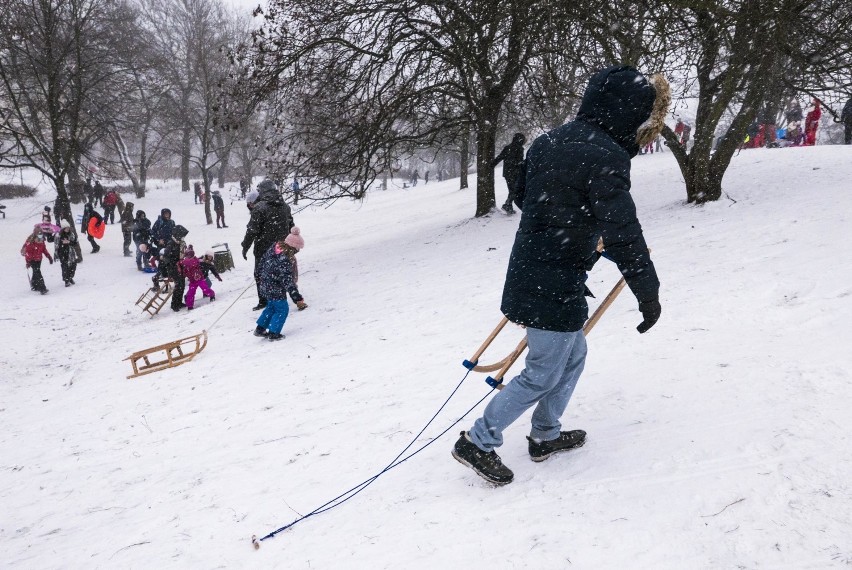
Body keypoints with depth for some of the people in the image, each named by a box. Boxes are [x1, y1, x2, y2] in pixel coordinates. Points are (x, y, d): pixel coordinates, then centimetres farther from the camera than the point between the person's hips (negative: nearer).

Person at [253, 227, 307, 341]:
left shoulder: (273, 247, -5)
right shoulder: (285, 260, -30)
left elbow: (262, 262, 11)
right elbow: (288, 282, -29)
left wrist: (263, 275, 29)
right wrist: (298, 299, -27)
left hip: (265, 285, 9)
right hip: (276, 290, -9)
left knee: (271, 306, 25)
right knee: (282, 309, 8)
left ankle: (260, 329, 32)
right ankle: (273, 333, 13)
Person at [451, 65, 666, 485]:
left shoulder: (550, 141, 8)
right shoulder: (604, 157, -20)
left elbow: (523, 196, 20)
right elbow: (622, 234, -21)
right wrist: (649, 293, -11)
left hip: (529, 274, 9)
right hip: (556, 288, -9)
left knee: (573, 356, 24)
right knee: (543, 375, 6)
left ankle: (545, 436, 37)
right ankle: (478, 443, 15)